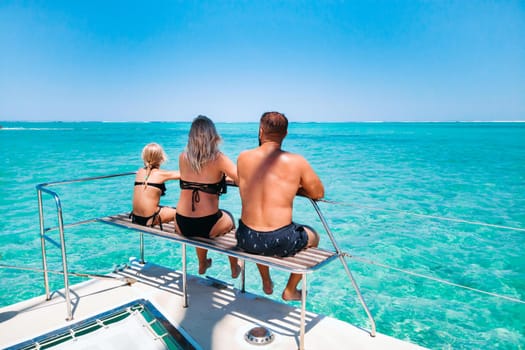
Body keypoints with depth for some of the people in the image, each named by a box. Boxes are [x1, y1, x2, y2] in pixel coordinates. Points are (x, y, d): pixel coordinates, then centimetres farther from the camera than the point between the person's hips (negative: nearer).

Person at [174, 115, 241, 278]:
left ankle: (202, 265, 57)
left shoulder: (183, 157, 1)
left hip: (182, 226, 3)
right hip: (208, 225, -3)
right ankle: (234, 268, 45)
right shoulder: (218, 158, -11)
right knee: (228, 219, 31)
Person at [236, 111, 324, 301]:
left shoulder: (243, 158, -2)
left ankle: (266, 283, 54)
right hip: (281, 243, -3)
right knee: (313, 236, 30)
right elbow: (318, 193, 4)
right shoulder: (296, 162, -10)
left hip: (247, 240, 4)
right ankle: (290, 291, 41)